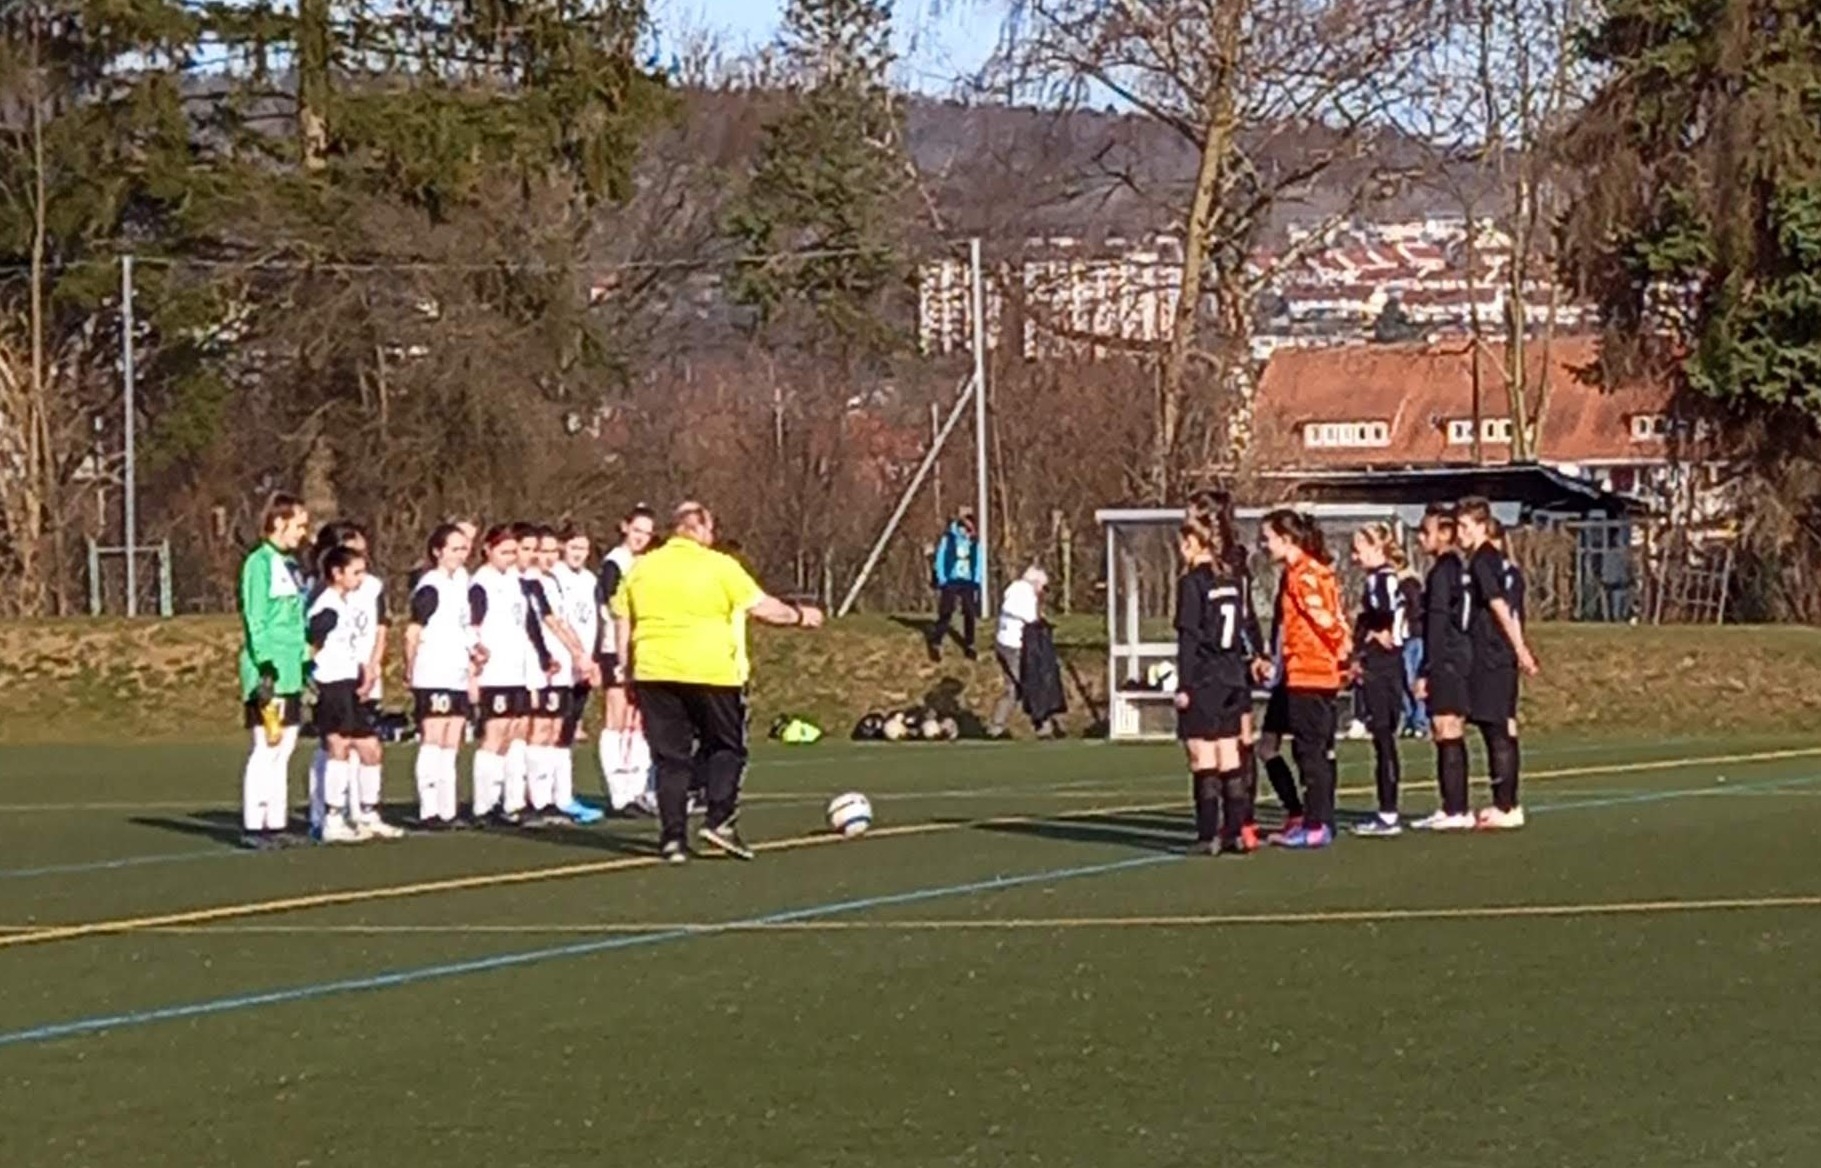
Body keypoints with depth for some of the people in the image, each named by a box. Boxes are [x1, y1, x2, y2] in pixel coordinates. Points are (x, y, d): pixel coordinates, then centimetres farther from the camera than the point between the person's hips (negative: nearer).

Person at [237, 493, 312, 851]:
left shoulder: (290, 567, 18)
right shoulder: (260, 563, -9)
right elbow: (255, 621, -14)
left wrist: (307, 662, 19)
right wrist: (265, 666, -19)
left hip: (290, 671, 9)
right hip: (269, 670, -9)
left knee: (283, 748, 9)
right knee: (266, 748, -9)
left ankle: (275, 824, 13)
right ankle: (253, 827, -8)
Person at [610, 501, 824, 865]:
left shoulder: (642, 567, 10)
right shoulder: (719, 566, -3)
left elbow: (621, 621, 13)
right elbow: (762, 608, -3)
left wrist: (627, 665, 22)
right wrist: (800, 616, 13)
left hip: (654, 672, 3)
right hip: (711, 672, -3)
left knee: (670, 758, 7)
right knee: (726, 748, 13)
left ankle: (673, 838, 0)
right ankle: (719, 819, -2)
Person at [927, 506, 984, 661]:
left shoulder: (974, 541, 4)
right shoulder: (948, 538, -4)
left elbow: (978, 562, 11)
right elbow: (940, 560, -1)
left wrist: (977, 582, 1)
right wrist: (942, 580, -8)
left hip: (968, 583, 3)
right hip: (951, 581, -3)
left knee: (970, 615, 4)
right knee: (945, 614, -8)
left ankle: (968, 646, 15)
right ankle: (935, 645, -3)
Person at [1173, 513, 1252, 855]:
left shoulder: (1192, 583, -11)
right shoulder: (1231, 581, 10)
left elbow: (1188, 638, -14)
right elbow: (1238, 632, 14)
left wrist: (1183, 685, -13)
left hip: (1201, 683, -7)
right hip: (1231, 681, 7)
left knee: (1203, 762, -4)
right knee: (1229, 759, 10)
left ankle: (1208, 836, -5)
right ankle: (1236, 832, 10)